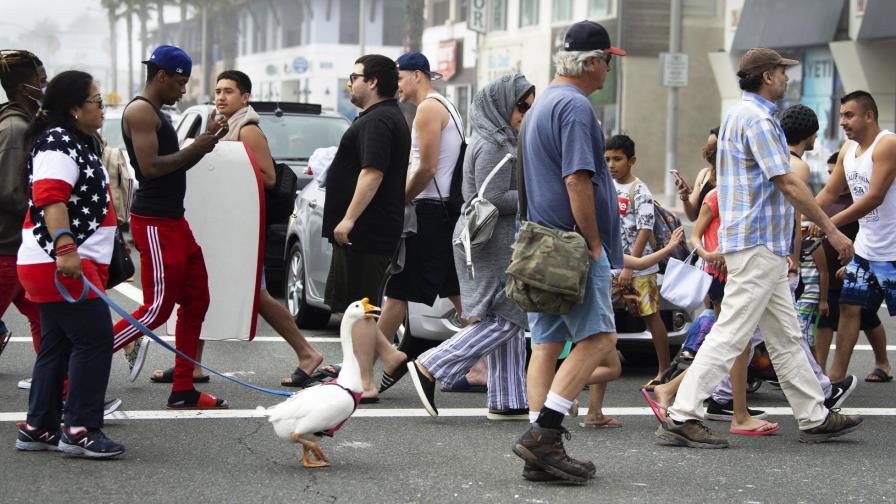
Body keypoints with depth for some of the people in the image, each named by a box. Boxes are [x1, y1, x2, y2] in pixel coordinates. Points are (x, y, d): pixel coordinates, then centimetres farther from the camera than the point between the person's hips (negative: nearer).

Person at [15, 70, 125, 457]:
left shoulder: (77, 143, 19)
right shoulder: (58, 143, -14)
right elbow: (50, 199, -27)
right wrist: (65, 249, -37)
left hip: (70, 262, 11)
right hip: (60, 264, -11)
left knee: (58, 345, 12)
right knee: (95, 339, -11)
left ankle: (38, 428, 16)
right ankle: (79, 429, -10)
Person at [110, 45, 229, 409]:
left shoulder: (155, 114, 20)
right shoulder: (140, 111, -12)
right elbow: (150, 167, -23)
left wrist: (204, 142, 12)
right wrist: (196, 149, -15)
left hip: (174, 220, 11)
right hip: (154, 223, -11)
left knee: (196, 302, 10)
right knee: (157, 309, -10)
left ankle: (183, 391, 15)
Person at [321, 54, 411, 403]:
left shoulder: (377, 122, -15)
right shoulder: (389, 118, 19)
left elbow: (372, 173, -25)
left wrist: (349, 219, -27)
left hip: (366, 231, -11)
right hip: (366, 232, 11)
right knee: (346, 303, 16)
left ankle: (365, 384, -3)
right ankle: (389, 355, 16)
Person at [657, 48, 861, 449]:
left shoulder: (739, 115, 18)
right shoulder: (757, 119, -14)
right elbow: (788, 185, -17)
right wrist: (833, 231, -12)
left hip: (763, 247, 11)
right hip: (758, 243, -11)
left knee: (786, 336, 13)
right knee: (730, 334, -10)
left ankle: (814, 418, 19)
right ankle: (682, 416, -10)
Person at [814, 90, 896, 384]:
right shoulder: (848, 150, 10)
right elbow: (829, 193, 14)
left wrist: (831, 223, -25)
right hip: (866, 247, 8)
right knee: (849, 306, 7)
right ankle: (837, 376, 12)